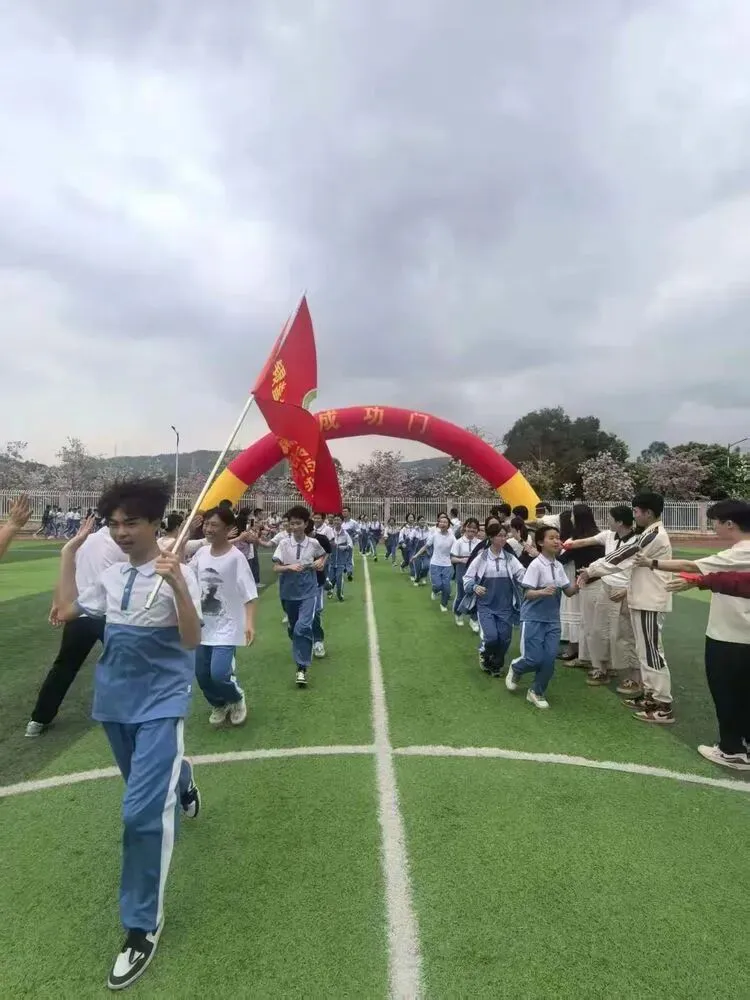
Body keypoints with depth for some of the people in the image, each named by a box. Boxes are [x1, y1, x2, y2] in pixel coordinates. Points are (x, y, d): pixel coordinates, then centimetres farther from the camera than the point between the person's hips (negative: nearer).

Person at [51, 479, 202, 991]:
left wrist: (178, 585, -40)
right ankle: (180, 780, 63)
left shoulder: (177, 572, -18)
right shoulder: (111, 574, 2)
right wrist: (69, 552, 2)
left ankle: (143, 926, 8)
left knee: (143, 812, -11)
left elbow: (192, 640, -24)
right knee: (149, 782, 28)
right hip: (114, 700, 7)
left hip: (161, 703, -7)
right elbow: (66, 612, 5)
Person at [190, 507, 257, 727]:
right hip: (203, 625, 6)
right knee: (202, 675, 12)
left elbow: (249, 594, -17)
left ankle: (237, 699, 18)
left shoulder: (236, 557, -17)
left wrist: (249, 623, -30)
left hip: (226, 627, -6)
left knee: (219, 673, -16)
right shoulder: (201, 552, 1)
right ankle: (219, 705, 41)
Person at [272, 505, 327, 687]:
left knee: (303, 627, -19)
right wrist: (290, 567, -25)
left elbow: (323, 556, 18)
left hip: (308, 592, -2)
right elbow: (275, 568, -8)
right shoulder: (284, 543, -7)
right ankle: (302, 654, 46)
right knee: (293, 628, 17)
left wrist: (321, 562, -3)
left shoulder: (314, 543, -5)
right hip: (289, 593, 2)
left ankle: (301, 668, -14)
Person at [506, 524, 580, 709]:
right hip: (533, 618, -6)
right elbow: (527, 593, -18)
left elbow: (569, 592, 9)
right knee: (534, 659, -7)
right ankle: (515, 668, 28)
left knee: (549, 659, 0)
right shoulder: (536, 565, -15)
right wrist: (542, 592, -37)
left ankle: (537, 692, 21)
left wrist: (578, 583, -11)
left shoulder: (558, 566, 4)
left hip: (552, 619, 6)